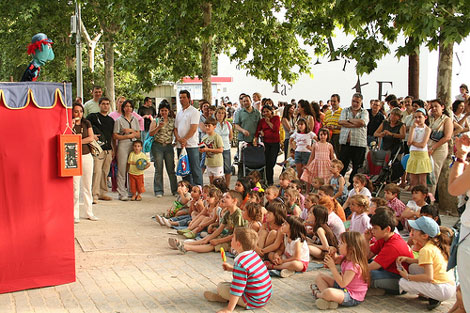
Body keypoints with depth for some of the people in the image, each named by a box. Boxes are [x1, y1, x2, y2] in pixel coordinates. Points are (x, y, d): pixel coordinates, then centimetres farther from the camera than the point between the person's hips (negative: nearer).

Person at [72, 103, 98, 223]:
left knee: (87, 186, 9)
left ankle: (89, 212, 17)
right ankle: (75, 215, 0)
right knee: (75, 187, -6)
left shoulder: (86, 123, 11)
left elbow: (91, 137, -1)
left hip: (87, 156, 4)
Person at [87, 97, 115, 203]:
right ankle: (94, 195, -13)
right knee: (97, 171, -14)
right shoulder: (93, 116, 1)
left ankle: (103, 193, 19)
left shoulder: (111, 120, 18)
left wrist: (114, 149, 17)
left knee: (105, 172, 10)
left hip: (108, 150, 6)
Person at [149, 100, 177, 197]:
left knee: (171, 169, 4)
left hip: (169, 146, 2)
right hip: (157, 146, -1)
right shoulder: (156, 121, 3)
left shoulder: (172, 121, 9)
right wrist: (158, 127, -19)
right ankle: (158, 191, 6)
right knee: (158, 169, 1)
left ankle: (175, 190, 11)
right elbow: (150, 133, -6)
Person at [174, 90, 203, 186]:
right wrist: (179, 139, -4)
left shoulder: (194, 111, -4)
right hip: (180, 145, 7)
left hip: (191, 145, -7)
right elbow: (175, 128, 15)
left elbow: (193, 128, -13)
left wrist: (185, 139, -14)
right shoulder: (179, 113, 18)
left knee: (195, 168, -6)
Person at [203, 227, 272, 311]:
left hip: (253, 302, -9)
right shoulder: (254, 255, 2)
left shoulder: (240, 263, -25)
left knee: (220, 287, -6)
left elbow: (237, 288, -25)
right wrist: (231, 268, 23)